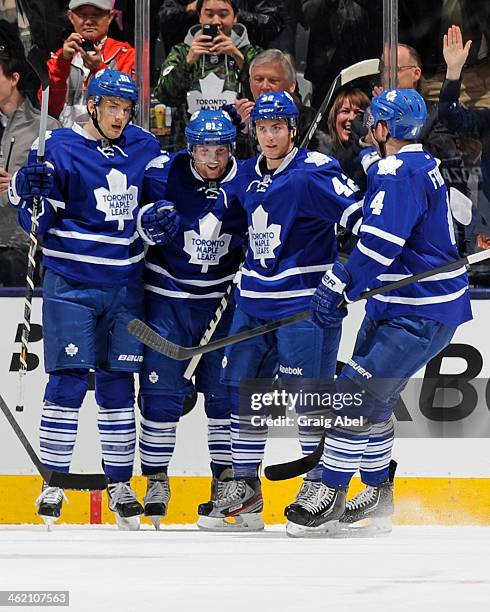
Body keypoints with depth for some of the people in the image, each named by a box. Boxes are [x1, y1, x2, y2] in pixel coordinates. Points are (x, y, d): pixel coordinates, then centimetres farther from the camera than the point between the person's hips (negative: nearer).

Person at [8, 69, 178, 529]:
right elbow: (36, 222, -5)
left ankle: (120, 483, 15)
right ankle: (54, 483, 2)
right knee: (68, 382, -6)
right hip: (71, 284, -4)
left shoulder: (143, 147, 6)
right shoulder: (60, 148, -6)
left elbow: (156, 200, 14)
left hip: (125, 285, 4)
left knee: (118, 383, 7)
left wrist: (159, 219, -8)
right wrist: (30, 193, -25)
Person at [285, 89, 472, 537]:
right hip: (396, 305, 11)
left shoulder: (399, 172, -20)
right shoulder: (422, 165, 13)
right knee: (372, 395, 16)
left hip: (422, 314, -11)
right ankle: (378, 498, 27)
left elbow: (380, 244, -27)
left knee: (358, 391, -12)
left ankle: (330, 500, -8)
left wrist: (339, 287, -23)